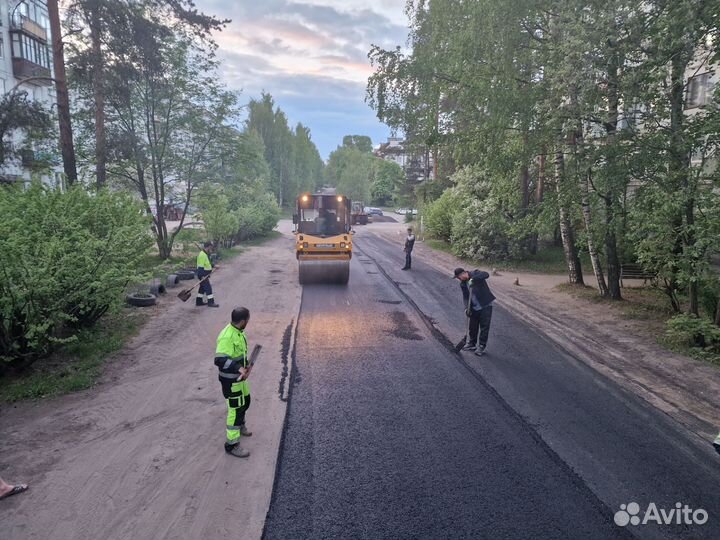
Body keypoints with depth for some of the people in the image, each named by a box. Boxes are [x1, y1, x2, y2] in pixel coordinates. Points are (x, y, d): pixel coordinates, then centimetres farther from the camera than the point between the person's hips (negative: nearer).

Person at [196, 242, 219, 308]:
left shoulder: (206, 254, 13)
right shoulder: (202, 255, -20)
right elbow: (200, 267, -23)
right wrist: (202, 276, -25)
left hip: (205, 274, 11)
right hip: (203, 274, -11)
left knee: (202, 287, 16)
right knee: (208, 287, -7)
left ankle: (199, 301, 24)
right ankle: (210, 302, -2)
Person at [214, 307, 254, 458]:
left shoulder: (239, 331, 1)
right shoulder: (227, 337, -30)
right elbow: (219, 360, -35)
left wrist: (246, 365, 2)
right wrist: (238, 368, -42)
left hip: (239, 377, 9)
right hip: (230, 380, -9)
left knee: (245, 401, 26)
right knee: (235, 409, 0)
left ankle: (240, 425, 51)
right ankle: (232, 444, 13)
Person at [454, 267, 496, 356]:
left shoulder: (475, 273, -11)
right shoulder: (463, 284, 4)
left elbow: (486, 274, -30)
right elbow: (465, 296, 1)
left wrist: (474, 279, -40)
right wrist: (467, 308, -15)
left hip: (485, 306, -6)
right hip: (474, 308, 6)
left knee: (484, 327, 0)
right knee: (472, 327, 14)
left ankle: (481, 346, 11)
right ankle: (472, 344, 31)